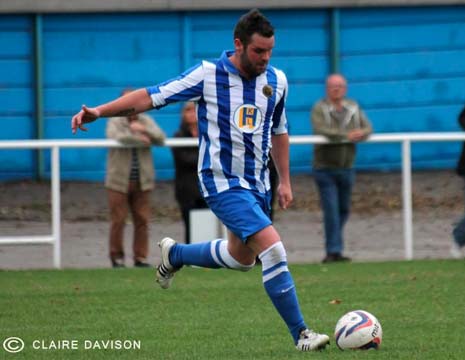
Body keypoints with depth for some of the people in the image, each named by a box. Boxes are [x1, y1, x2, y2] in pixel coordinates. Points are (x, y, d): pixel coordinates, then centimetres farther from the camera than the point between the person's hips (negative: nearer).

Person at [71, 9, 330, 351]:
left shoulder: (277, 80, 2)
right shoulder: (208, 75, -13)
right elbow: (151, 96, -12)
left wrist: (285, 181, 16)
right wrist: (99, 111, -21)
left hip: (257, 183, 7)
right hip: (223, 182, -7)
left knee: (241, 258, 20)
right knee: (273, 249, -20)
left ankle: (175, 254, 45)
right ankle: (301, 335, -13)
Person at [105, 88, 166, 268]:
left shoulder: (146, 121, 11)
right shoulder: (115, 122, 0)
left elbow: (160, 138, -1)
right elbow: (115, 136, -21)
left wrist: (143, 130, -16)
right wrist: (140, 138, -11)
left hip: (142, 182, 3)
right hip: (119, 181, -3)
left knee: (142, 221, 2)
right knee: (118, 221, -3)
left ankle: (140, 256, 10)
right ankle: (117, 256, 9)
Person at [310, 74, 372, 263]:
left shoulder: (353, 108, 9)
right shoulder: (319, 109, -8)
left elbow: (367, 127, 3)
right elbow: (319, 129, -25)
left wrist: (362, 133, -22)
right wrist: (346, 135, -30)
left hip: (346, 168, 5)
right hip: (325, 168, -5)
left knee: (344, 210, 11)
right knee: (331, 210, -11)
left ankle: (335, 248, 23)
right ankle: (333, 251, -10)